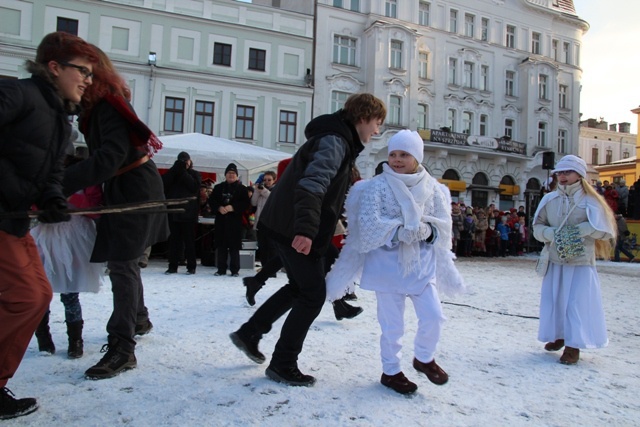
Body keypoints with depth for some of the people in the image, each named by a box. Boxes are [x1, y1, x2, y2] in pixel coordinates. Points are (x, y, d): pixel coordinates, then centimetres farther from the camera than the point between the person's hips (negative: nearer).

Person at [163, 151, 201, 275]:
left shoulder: (194, 174, 8)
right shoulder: (172, 173, 14)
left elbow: (195, 186, -11)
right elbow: (163, 183, -4)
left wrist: (183, 172, -10)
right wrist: (175, 169, -10)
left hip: (188, 212, -2)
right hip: (173, 211, 2)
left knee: (189, 240, 0)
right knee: (174, 240, 4)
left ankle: (191, 266, 6)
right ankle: (172, 266, 9)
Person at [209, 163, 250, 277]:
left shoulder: (242, 188, 4)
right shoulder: (218, 187, 13)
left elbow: (246, 203, -5)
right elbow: (211, 200, 8)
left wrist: (233, 207, -16)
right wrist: (219, 208, -10)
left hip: (235, 221, -3)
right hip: (221, 220, 3)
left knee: (234, 246, -2)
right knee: (221, 245, 6)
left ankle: (235, 270, 6)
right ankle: (221, 269, 14)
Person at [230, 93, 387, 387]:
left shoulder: (339, 140, 18)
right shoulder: (335, 141, -14)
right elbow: (312, 183, -31)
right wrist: (306, 228, -42)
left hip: (287, 225, 10)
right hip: (296, 229, -10)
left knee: (300, 287, 21)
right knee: (313, 295, -1)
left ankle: (249, 333, 30)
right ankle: (282, 365, 10)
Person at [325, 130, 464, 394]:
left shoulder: (432, 188, 4)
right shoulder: (377, 186, -7)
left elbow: (443, 224, 5)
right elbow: (368, 224, -15)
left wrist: (426, 230, -16)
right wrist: (399, 231, -25)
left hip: (421, 263, 4)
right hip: (388, 263, -3)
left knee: (434, 316, 3)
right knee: (392, 324, 5)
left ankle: (424, 358, 33)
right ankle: (391, 371, 28)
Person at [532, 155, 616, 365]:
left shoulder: (590, 201, -7)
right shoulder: (549, 200, 1)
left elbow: (607, 232, -5)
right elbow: (537, 227, 6)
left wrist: (583, 229, -17)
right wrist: (551, 233, -12)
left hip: (581, 262, -3)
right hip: (555, 261, 4)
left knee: (577, 302, -2)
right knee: (554, 299, 12)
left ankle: (573, 346, 11)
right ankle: (558, 336, 32)